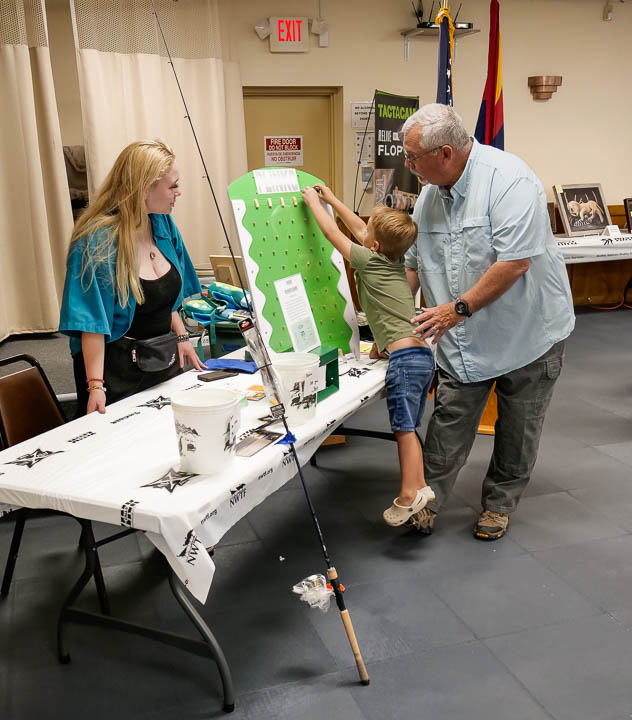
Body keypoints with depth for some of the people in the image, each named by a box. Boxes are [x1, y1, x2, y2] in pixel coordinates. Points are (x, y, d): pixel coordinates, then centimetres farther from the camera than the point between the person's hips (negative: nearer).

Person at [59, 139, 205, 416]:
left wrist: (181, 337, 8)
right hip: (118, 368, -7)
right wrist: (96, 386, -23)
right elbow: (92, 321, -21)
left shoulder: (163, 224, 1)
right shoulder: (97, 241, -21)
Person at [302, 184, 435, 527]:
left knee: (404, 428, -7)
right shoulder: (395, 261, 17)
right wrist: (332, 199, 37)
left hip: (404, 357, -9)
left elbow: (333, 233, 6)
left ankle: (408, 495, -5)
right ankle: (419, 486, 18)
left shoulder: (370, 260, -4)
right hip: (423, 354, 9)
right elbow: (360, 231, 29)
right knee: (408, 428, 14)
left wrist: (314, 202, 21)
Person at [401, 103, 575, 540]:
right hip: (465, 339, 5)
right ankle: (427, 500, 18)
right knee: (449, 423, 4)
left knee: (518, 430, 11)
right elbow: (413, 264, 10)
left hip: (529, 332, -5)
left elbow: (515, 261, -29)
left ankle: (499, 504, 29)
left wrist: (458, 308, -25)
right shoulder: (430, 195, 2)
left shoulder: (509, 179, -22)